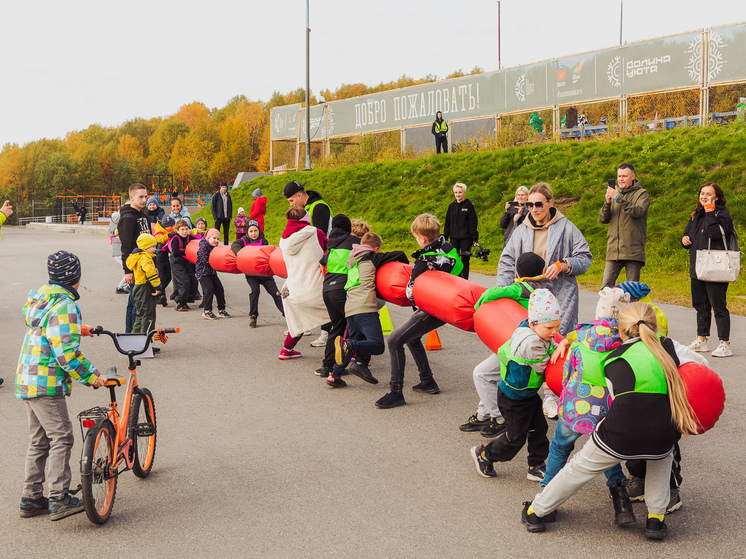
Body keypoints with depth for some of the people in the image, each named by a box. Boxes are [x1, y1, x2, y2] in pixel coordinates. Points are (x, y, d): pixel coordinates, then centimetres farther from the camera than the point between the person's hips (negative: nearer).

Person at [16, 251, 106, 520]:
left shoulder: (40, 298, 13)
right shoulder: (64, 306, -18)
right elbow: (66, 352, -24)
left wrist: (78, 329, 42)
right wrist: (91, 375, -17)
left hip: (27, 380, 10)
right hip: (45, 385, -10)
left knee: (39, 441, 15)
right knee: (61, 437, -8)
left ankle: (31, 499, 20)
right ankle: (59, 499, -11)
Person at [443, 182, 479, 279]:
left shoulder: (469, 205, -1)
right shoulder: (451, 206, 11)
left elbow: (473, 223, -4)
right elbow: (447, 223, 14)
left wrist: (475, 239, -10)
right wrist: (445, 238, 9)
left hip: (465, 238, -4)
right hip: (454, 238, 4)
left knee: (464, 260, -3)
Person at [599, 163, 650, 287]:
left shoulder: (642, 194, 5)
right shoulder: (614, 193, 18)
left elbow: (637, 211, -16)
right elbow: (603, 219, 10)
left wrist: (618, 198, -19)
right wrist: (607, 202, -8)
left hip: (633, 251, -4)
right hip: (613, 251, 4)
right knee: (606, 287, -2)